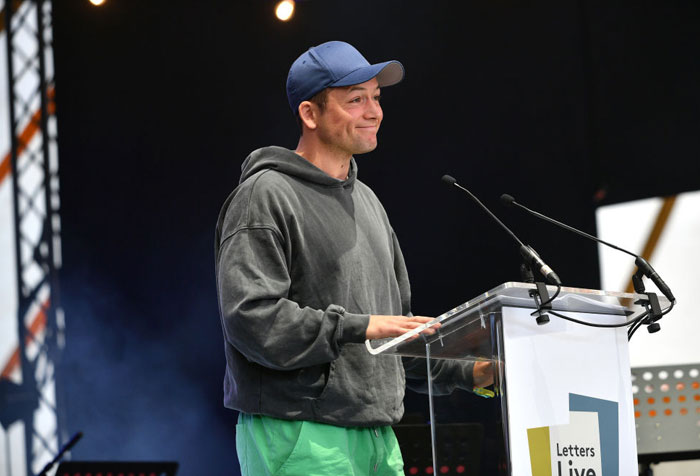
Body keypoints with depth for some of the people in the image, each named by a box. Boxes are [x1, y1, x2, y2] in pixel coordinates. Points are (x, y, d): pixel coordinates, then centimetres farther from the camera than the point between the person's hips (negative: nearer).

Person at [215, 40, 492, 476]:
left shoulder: (367, 201, 20)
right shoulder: (266, 196, -8)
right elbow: (250, 316, -20)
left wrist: (463, 371, 13)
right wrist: (359, 328, -21)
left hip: (378, 438, 8)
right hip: (299, 440, -8)